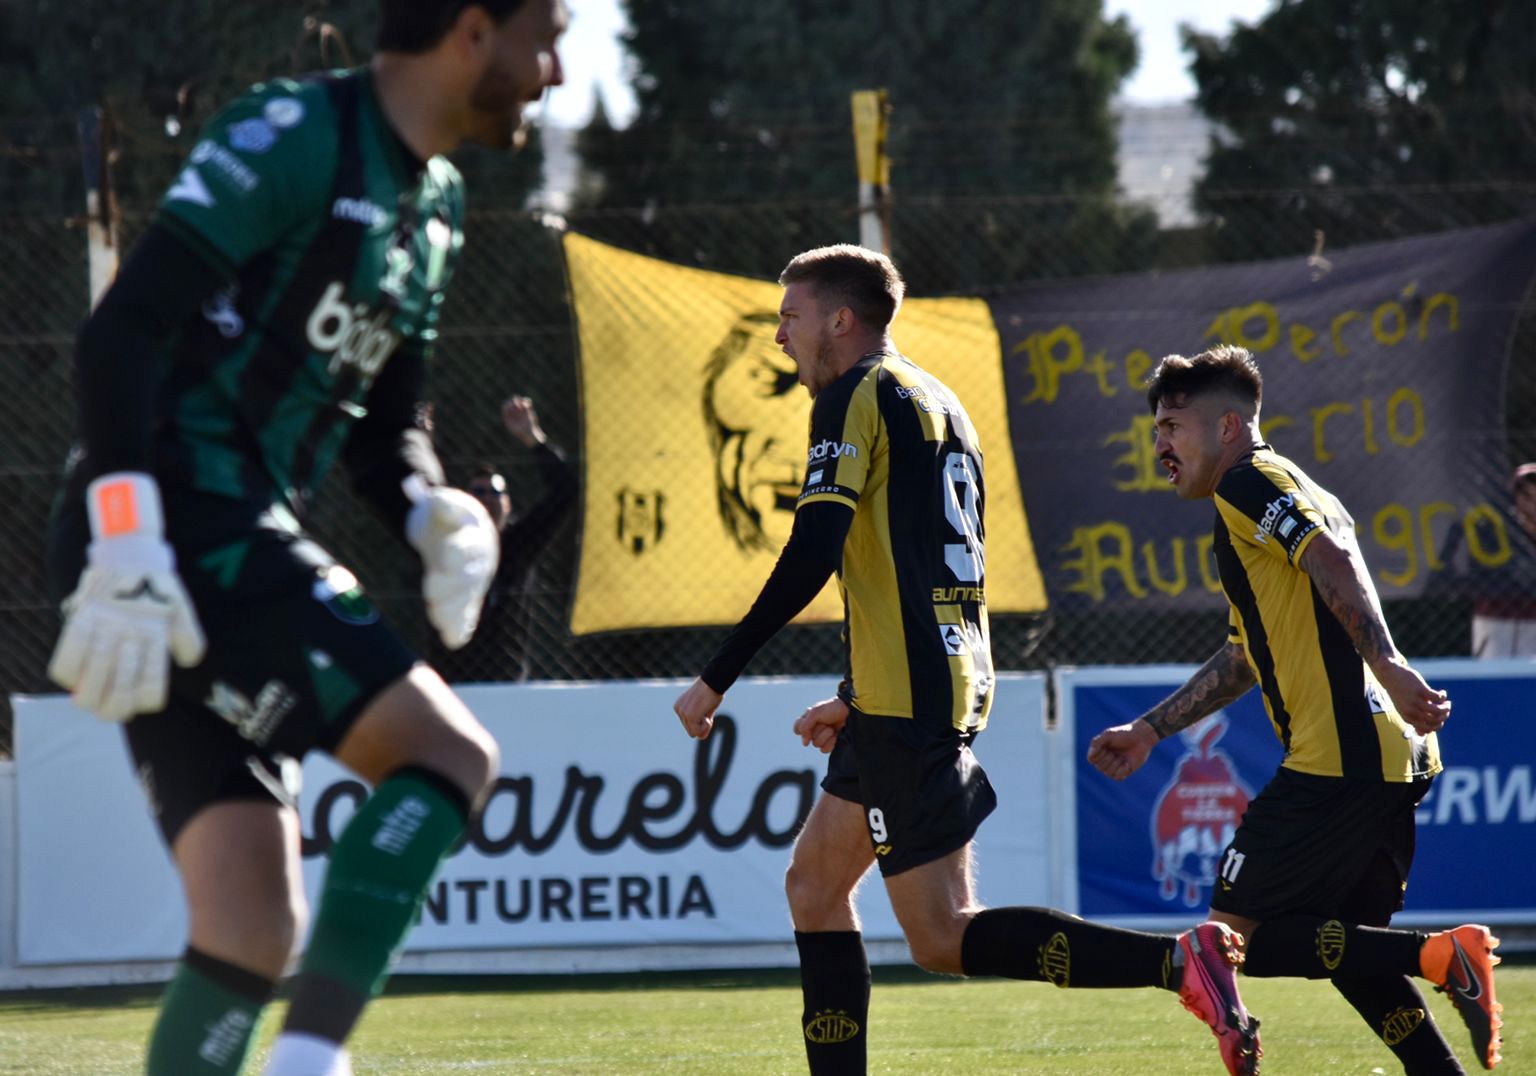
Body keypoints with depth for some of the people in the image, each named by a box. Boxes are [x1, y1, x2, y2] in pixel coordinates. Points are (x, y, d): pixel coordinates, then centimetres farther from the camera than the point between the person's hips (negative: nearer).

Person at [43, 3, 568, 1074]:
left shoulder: (433, 202, 18)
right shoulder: (294, 135, -11)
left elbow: (382, 422, 25)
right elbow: (125, 330, -18)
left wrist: (437, 516, 3)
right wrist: (126, 552, -26)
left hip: (233, 539, 9)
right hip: (178, 529, -9)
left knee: (254, 933, 3)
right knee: (449, 752, -15)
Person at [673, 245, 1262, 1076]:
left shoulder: (856, 398, -7)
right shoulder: (939, 403, 20)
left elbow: (812, 555, -18)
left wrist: (716, 680, -13)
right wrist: (856, 701, 29)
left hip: (904, 704, -10)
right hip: (949, 683, 10)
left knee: (942, 937, -11)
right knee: (814, 885, 15)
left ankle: (1179, 963, -22)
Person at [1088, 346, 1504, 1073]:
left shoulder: (1250, 482, -3)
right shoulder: (1286, 497, 27)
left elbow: (1333, 559, -22)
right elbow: (1245, 655, 35)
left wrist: (1385, 664, -34)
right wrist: (1150, 729, 36)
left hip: (1339, 760, -10)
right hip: (1393, 760, 10)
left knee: (1236, 935, -6)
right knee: (1343, 945, 17)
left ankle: (1439, 958, -17)